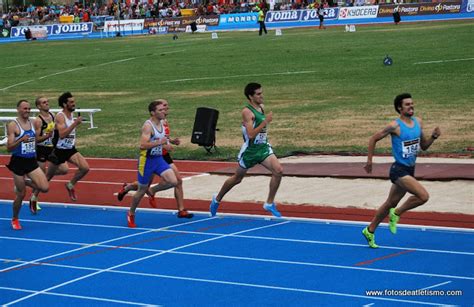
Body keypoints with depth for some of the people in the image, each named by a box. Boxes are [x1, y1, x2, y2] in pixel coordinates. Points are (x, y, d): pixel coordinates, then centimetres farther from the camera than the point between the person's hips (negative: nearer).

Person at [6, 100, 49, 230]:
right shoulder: (12, 125, -11)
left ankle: (25, 182, 19)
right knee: (21, 194, 1)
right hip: (18, 162, -5)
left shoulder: (32, 123, 7)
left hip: (31, 161, 5)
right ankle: (15, 220, 25)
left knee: (45, 188, -10)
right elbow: (9, 147, -16)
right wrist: (21, 140, -32)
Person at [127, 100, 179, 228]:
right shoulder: (148, 126, -18)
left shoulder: (161, 124, 7)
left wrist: (165, 146, 9)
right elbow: (143, 145, -29)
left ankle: (152, 191, 15)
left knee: (173, 182, -11)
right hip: (147, 160, -7)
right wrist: (159, 142, -30)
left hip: (159, 158, 7)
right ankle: (131, 214, 26)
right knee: (142, 190, 4)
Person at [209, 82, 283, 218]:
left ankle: (270, 203, -5)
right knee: (237, 178, 12)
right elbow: (251, 134, -28)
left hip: (263, 147, 6)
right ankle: (217, 199, 36)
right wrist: (265, 122, -30)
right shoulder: (247, 112, -19)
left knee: (278, 171, -16)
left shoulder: (261, 107, 6)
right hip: (250, 150, -6)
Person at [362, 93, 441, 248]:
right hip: (399, 170, -8)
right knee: (423, 196, -21)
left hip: (409, 170, 8)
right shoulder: (395, 126, -15)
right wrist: (369, 161, -5)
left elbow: (424, 146, 16)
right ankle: (396, 213, 0)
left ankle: (369, 231, 31)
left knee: (390, 203, 17)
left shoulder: (418, 122, 7)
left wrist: (433, 137, -3)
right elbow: (373, 139, -6)